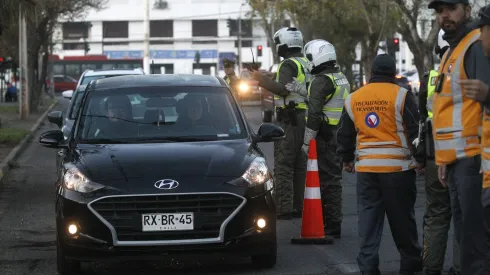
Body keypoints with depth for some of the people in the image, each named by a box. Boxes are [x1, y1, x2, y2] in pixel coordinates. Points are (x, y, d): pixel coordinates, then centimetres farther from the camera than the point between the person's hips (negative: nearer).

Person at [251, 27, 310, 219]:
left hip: (289, 120, -9)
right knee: (300, 165, 13)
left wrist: (263, 80, -16)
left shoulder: (288, 65, -11)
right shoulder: (306, 64, 18)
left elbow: (283, 89, -25)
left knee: (283, 166, -8)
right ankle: (300, 206, 15)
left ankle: (284, 209, -12)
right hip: (305, 118, 9)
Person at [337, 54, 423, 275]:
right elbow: (415, 131, -6)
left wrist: (346, 159, 31)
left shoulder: (353, 99, 9)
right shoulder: (401, 95, -6)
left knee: (368, 217, 6)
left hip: (366, 168, 3)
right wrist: (420, 159, 3)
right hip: (397, 166, -3)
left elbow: (345, 134, 18)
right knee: (402, 218, 6)